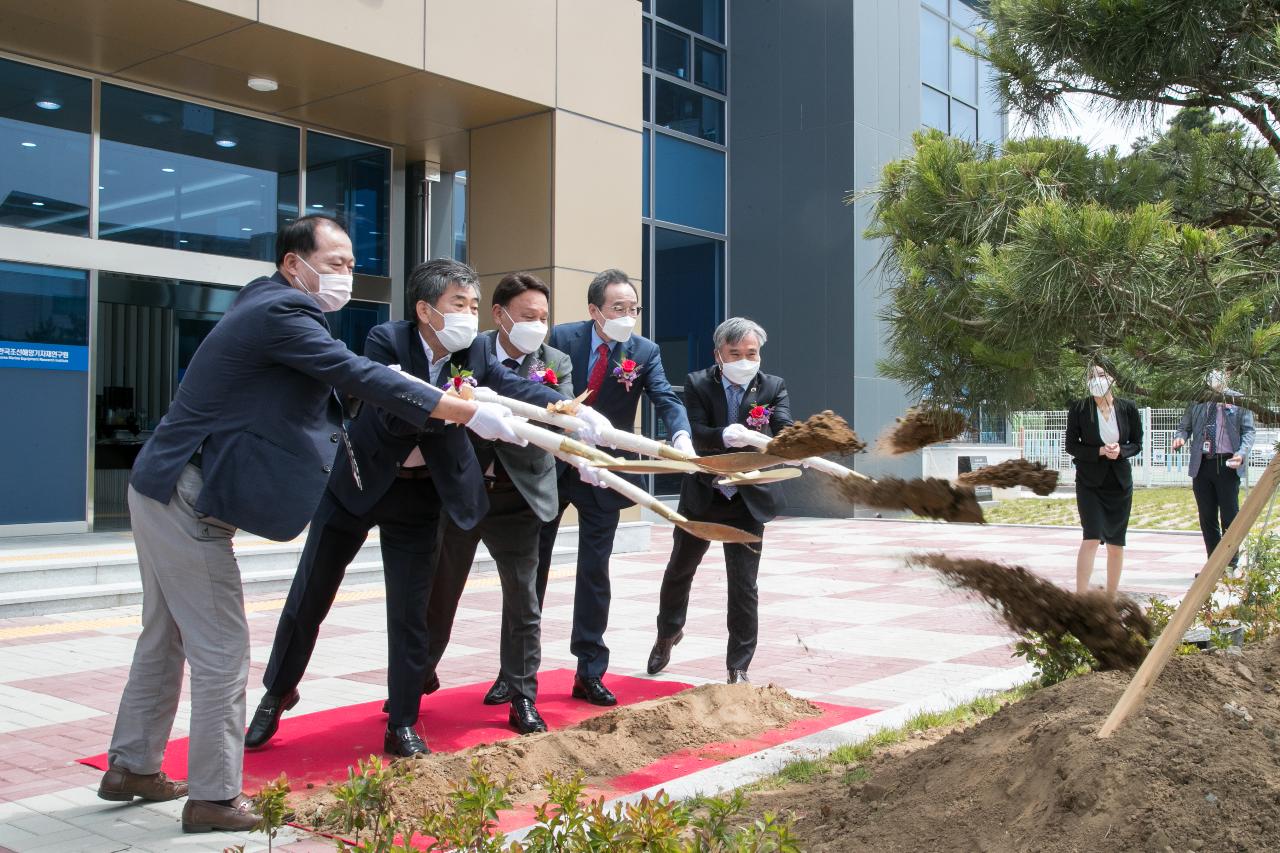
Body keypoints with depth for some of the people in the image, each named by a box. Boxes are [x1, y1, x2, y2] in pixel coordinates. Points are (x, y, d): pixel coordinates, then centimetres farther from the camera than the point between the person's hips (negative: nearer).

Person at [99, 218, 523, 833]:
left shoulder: (270, 306, 13)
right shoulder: (279, 313, -19)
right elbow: (360, 377, -27)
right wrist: (471, 414, -27)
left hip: (166, 492, 11)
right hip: (187, 501, -11)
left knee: (166, 638, 19)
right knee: (221, 648, -4)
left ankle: (131, 767, 32)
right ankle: (215, 798, 5)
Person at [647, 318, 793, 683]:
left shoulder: (774, 387, -5)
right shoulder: (698, 384, -7)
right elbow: (695, 433, -20)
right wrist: (723, 436, -42)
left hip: (748, 499, -1)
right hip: (702, 495, 1)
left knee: (744, 585, -3)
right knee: (679, 570, 19)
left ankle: (738, 667, 12)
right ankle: (668, 633, 47)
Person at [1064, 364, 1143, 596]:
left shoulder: (1128, 408, 0)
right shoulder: (1078, 409, -6)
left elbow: (1137, 444, 7)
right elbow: (1071, 447, -4)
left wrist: (1120, 450, -14)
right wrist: (1100, 451, -18)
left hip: (1120, 481, 3)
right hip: (1090, 482, -3)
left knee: (1116, 544, 8)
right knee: (1091, 538, -14)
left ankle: (1111, 598, 20)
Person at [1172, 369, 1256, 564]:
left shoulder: (1239, 403, 4)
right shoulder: (1197, 403, 12)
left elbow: (1248, 432, 1)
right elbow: (1185, 426, 16)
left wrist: (1241, 454, -16)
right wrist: (1180, 438, -7)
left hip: (1227, 465, -3)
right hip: (1201, 466, 3)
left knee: (1230, 517, -2)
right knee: (1207, 519, 8)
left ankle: (1232, 564, 8)